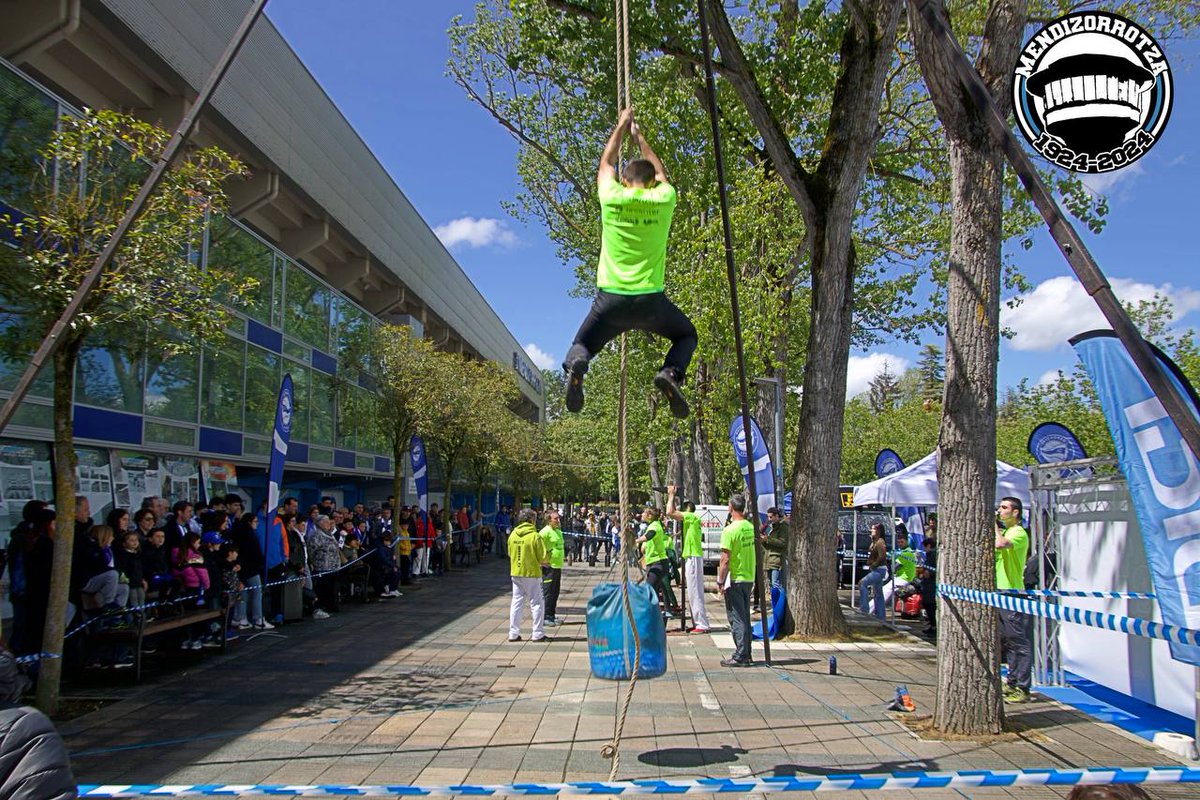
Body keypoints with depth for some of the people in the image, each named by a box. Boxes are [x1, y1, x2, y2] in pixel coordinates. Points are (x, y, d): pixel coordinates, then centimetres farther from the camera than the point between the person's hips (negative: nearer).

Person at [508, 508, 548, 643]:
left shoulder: (512, 535, 2)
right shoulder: (535, 536, -14)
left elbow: (510, 554, 11)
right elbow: (543, 557, -15)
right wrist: (542, 563, 10)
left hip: (515, 573, 5)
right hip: (532, 573, -5)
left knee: (516, 602, 12)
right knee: (537, 603, 6)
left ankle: (513, 633, 13)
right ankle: (537, 634, 7)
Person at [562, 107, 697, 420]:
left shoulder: (611, 198, 0)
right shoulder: (664, 200, 1)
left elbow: (606, 164, 22)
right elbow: (660, 171, 25)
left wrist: (622, 127, 36)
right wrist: (639, 136, 37)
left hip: (610, 299, 0)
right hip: (651, 300, 0)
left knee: (581, 345, 21)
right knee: (687, 335, 26)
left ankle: (575, 366, -18)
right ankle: (671, 372, -7)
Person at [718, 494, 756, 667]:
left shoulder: (730, 530, -17)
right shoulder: (751, 527, 5)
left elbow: (725, 560, -17)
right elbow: (755, 554, 13)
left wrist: (720, 581, -11)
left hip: (734, 579, -7)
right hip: (749, 578, 7)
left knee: (736, 618, -1)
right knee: (745, 617, 14)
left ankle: (740, 656, 0)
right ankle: (746, 656, 19)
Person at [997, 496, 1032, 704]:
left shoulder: (1019, 533, -11)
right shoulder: (1004, 531, 19)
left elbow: (1000, 544, -30)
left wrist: (994, 525, -18)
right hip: (1000, 592, 10)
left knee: (1018, 642, -6)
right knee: (1007, 641, 15)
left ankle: (1022, 689, -3)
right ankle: (1013, 683, 23)